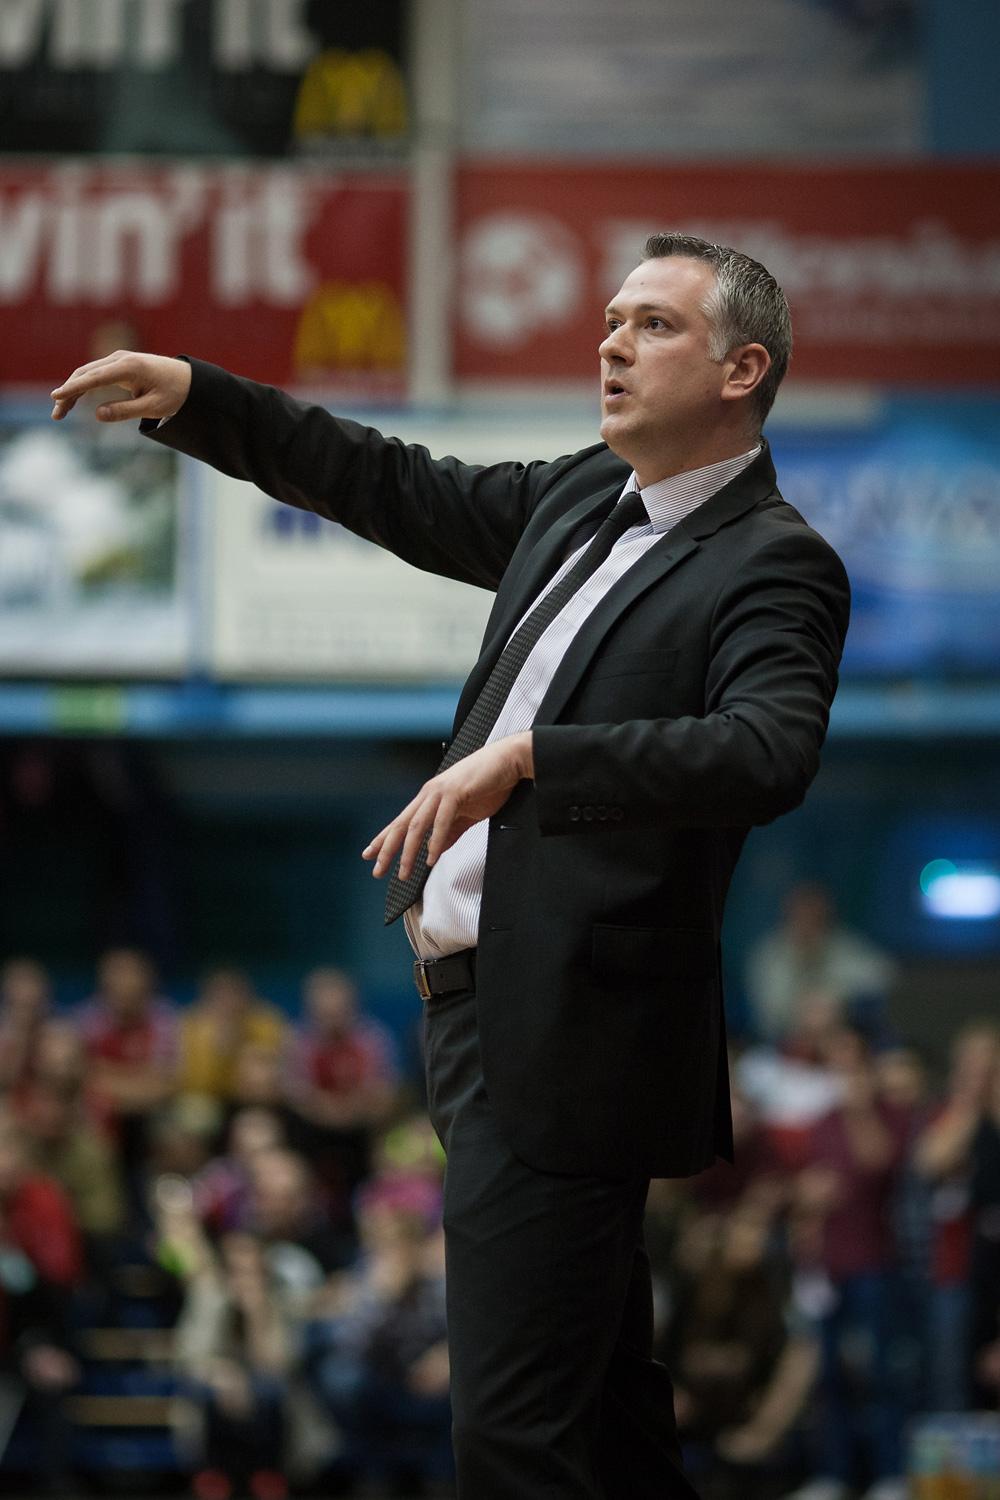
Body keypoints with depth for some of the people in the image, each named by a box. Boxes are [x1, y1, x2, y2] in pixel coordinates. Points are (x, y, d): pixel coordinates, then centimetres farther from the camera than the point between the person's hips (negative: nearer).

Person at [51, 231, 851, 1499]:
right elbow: (402, 494, 25)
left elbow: (765, 755, -29)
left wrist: (523, 758, -36)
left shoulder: (771, 564, -12)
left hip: (569, 1043, -9)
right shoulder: (584, 502, 14)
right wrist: (191, 397, 19)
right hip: (489, 1003, 9)